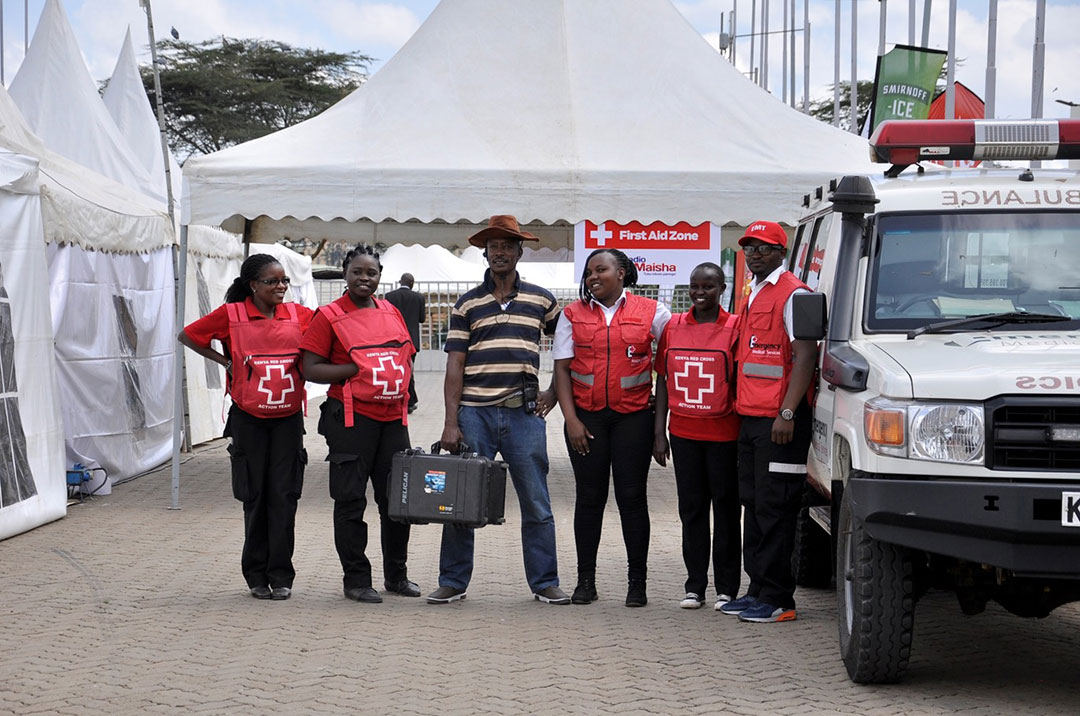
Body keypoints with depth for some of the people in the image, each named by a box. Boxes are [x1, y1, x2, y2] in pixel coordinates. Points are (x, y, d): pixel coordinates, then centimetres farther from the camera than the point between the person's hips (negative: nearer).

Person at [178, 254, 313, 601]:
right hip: (249, 419, -1)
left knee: (284, 495, 0)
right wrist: (224, 361, 2)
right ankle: (257, 574, 14)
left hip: (288, 418, 1)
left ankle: (280, 575, 7)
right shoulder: (231, 315, -1)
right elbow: (187, 336, 9)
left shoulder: (299, 315, 4)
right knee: (255, 496, 4)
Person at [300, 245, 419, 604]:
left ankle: (396, 575, 22)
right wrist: (357, 369, -15)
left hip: (393, 416, 5)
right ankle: (356, 579, 7)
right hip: (352, 418, -5)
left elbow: (406, 357, 26)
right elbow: (311, 369, -9)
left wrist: (402, 387, 9)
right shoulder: (329, 316, -3)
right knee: (351, 500, -1)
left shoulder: (391, 312, 14)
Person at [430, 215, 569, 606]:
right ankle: (452, 582, 13)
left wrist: (554, 393, 8)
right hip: (474, 412, 0)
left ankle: (545, 583, 12)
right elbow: (455, 365, 2)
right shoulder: (467, 304, 7)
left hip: (524, 414, 0)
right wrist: (451, 422, -6)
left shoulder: (541, 300, 9)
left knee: (536, 504, 3)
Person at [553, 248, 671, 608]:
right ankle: (586, 579, 13)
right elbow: (562, 369, 4)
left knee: (632, 497, 1)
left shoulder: (651, 312, 3)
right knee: (590, 497, 5)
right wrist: (571, 418, -5)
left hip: (634, 416, -1)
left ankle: (637, 581, 8)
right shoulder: (573, 314, 6)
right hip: (586, 417, 1)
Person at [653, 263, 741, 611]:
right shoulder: (673, 327, 8)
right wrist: (659, 433, 6)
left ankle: (726, 589, 9)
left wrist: (746, 432, -6)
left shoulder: (734, 327, -2)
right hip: (683, 432, 3)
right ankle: (695, 586, 15)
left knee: (726, 510, 3)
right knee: (691, 509, 8)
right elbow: (662, 380, 11)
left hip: (724, 434, -3)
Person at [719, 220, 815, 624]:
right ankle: (758, 590, 19)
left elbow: (804, 357, -15)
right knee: (754, 504, 12)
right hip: (750, 418, 9)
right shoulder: (753, 296, 20)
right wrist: (740, 407, 18)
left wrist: (787, 413, -22)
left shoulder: (792, 294, -8)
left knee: (774, 508, -8)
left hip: (778, 420, -9)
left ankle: (778, 599, -5)